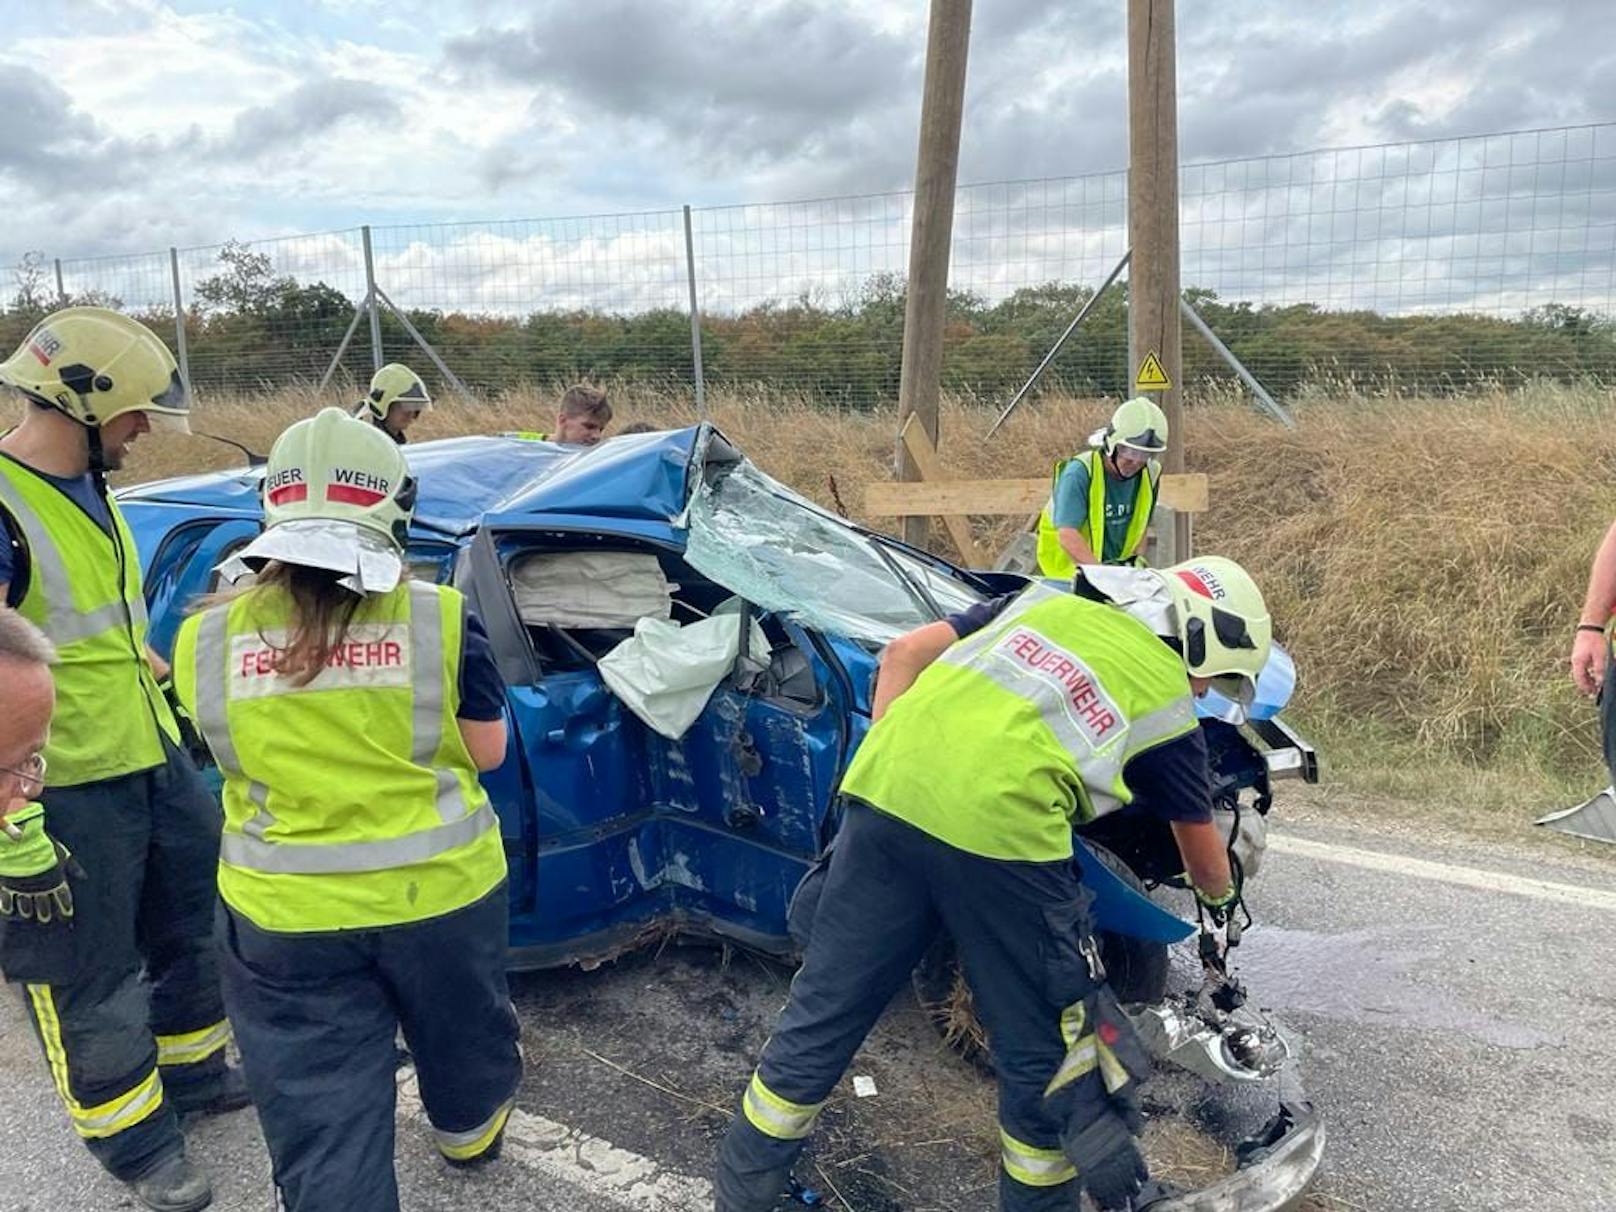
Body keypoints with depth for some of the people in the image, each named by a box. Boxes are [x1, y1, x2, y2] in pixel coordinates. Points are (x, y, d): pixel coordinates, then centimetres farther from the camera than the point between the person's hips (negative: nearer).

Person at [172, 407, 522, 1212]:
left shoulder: (206, 638, -9)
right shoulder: (438, 619, -15)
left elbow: (233, 755, 6)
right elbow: (487, 751, -4)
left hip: (283, 913, 0)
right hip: (439, 890, 0)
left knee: (321, 1122, 13)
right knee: (457, 1029, 30)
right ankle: (469, 1130, 57)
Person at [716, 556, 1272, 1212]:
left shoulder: (1045, 599, 28)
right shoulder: (1166, 698, 20)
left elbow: (905, 652, 19)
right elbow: (1203, 855, 35)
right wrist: (1221, 899, 56)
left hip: (885, 790, 5)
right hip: (1000, 829, -5)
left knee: (824, 1010, 19)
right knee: (1041, 1050, 18)